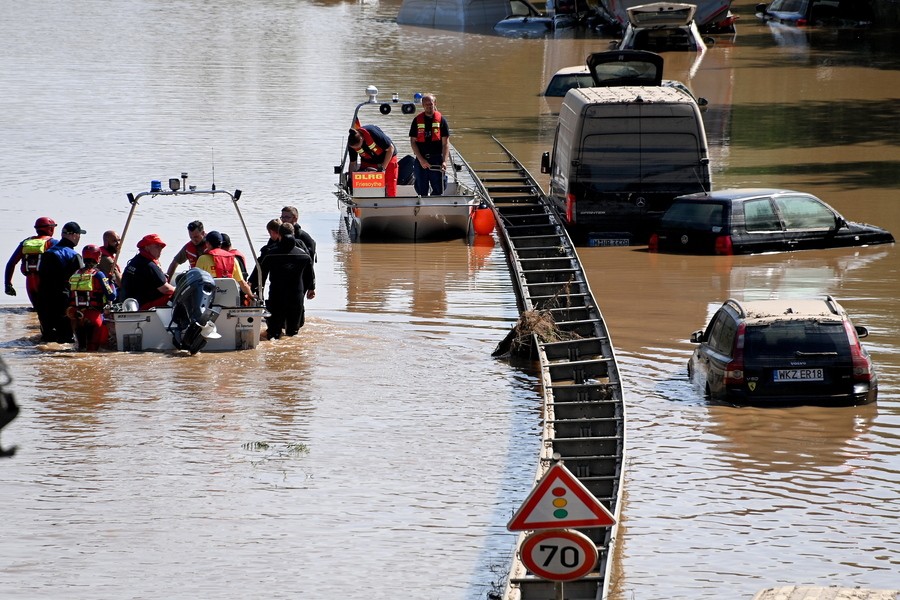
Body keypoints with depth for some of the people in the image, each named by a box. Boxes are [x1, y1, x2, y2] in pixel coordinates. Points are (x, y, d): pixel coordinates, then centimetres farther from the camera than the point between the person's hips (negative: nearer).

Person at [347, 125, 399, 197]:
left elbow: (390, 148, -23)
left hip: (387, 158, -4)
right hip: (368, 163, 4)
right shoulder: (351, 144, -21)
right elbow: (353, 163, -7)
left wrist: (383, 167, -24)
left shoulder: (373, 133, -35)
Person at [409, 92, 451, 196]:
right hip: (421, 159, 1)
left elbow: (445, 143, 0)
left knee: (438, 190, -3)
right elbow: (413, 141, 5)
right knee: (421, 191, 4)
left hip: (437, 159, -1)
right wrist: (421, 160, -6)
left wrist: (444, 161, -11)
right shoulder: (417, 120, 5)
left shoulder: (441, 120, 2)